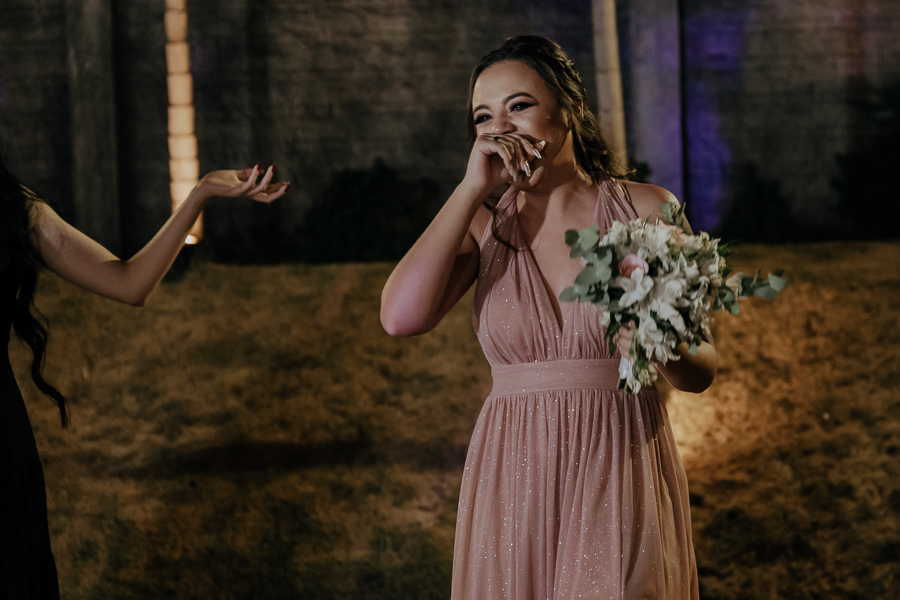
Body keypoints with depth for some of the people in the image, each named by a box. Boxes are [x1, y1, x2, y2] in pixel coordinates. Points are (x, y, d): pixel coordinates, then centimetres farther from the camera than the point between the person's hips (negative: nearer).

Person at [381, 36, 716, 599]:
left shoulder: (645, 209, 0)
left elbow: (703, 369, 3)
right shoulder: (481, 225, 5)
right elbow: (401, 316, -14)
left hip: (624, 483, -2)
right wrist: (473, 187, -10)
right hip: (517, 484, 2)